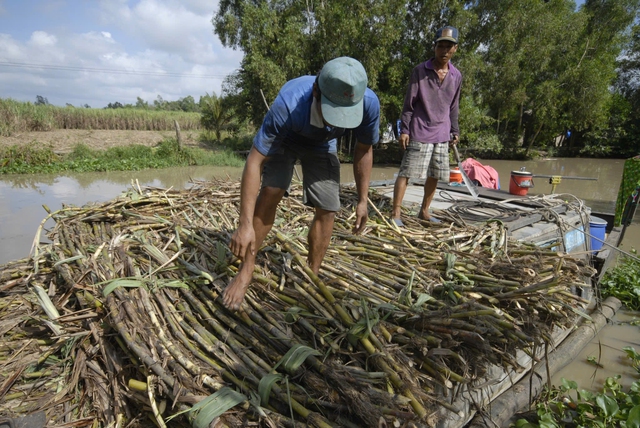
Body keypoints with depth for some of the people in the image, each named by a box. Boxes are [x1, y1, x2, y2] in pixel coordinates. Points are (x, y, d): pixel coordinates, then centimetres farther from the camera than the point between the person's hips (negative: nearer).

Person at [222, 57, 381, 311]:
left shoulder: (369, 104, -33)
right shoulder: (287, 105, -42)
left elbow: (364, 150, -13)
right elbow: (254, 161, -38)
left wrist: (362, 200, -8)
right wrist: (245, 224, -40)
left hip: (323, 146, 3)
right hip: (284, 140, -2)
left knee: (327, 210, -6)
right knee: (270, 193, -24)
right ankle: (246, 270, -8)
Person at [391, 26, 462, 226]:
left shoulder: (457, 76, 10)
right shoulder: (420, 70, -3)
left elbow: (453, 107, 16)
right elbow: (409, 103, -5)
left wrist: (454, 131, 13)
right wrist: (404, 130, -10)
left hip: (442, 136, 5)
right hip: (419, 134, -5)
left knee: (435, 176, 10)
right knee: (406, 172, -7)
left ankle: (424, 211, 24)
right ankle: (396, 213, -2)